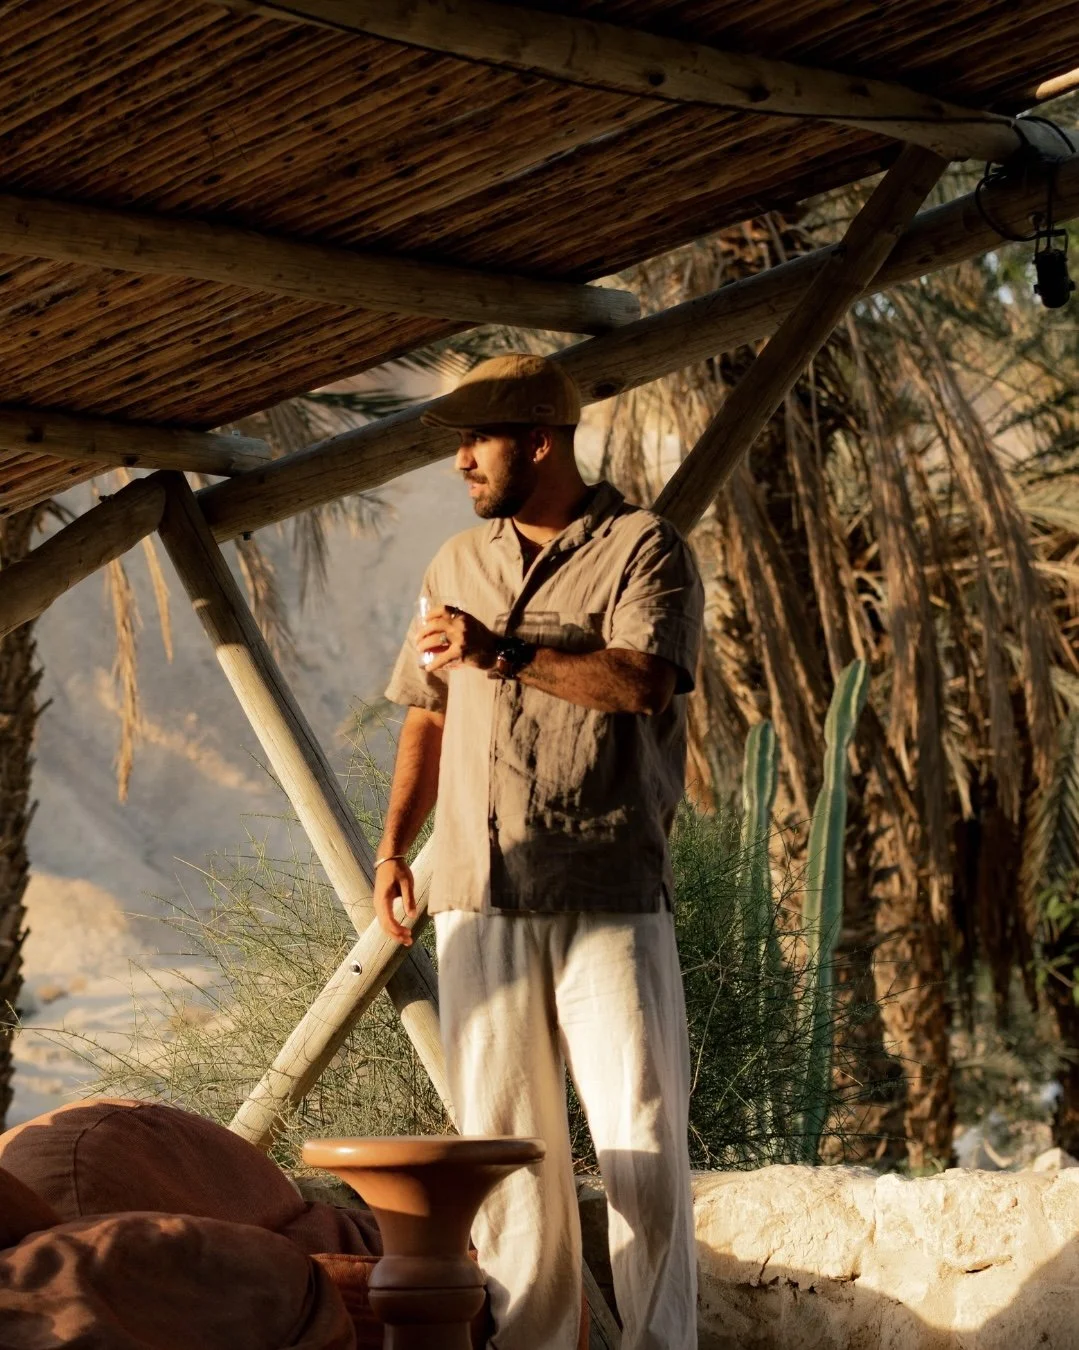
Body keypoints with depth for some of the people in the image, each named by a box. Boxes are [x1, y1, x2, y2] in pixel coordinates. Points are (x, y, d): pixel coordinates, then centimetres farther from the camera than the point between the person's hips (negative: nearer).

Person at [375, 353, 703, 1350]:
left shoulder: (644, 548, 0)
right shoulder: (458, 565, 18)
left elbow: (639, 680, -16)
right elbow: (428, 714, 22)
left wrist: (504, 652, -18)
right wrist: (394, 845, 12)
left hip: (610, 890, -5)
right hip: (480, 891, 5)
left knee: (640, 1133, -5)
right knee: (502, 1135, 5)